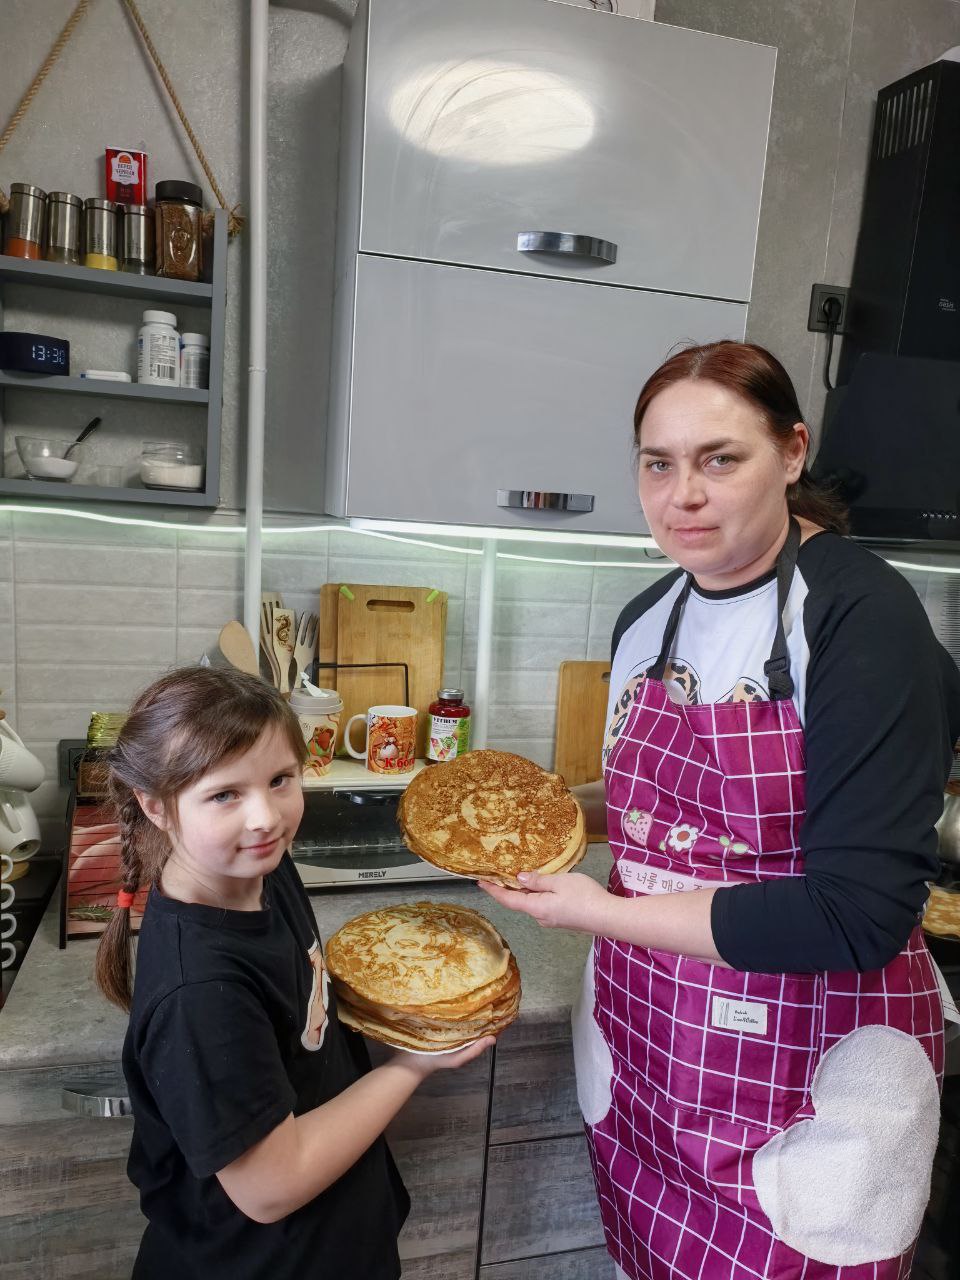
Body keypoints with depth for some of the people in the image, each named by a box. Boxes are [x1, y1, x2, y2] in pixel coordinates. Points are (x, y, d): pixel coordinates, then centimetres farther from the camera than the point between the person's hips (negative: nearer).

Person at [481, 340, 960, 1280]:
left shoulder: (863, 616, -20)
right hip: (639, 1042, 6)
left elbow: (861, 915, -24)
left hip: (808, 1072, -5)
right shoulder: (646, 620, 0)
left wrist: (604, 913, -20)